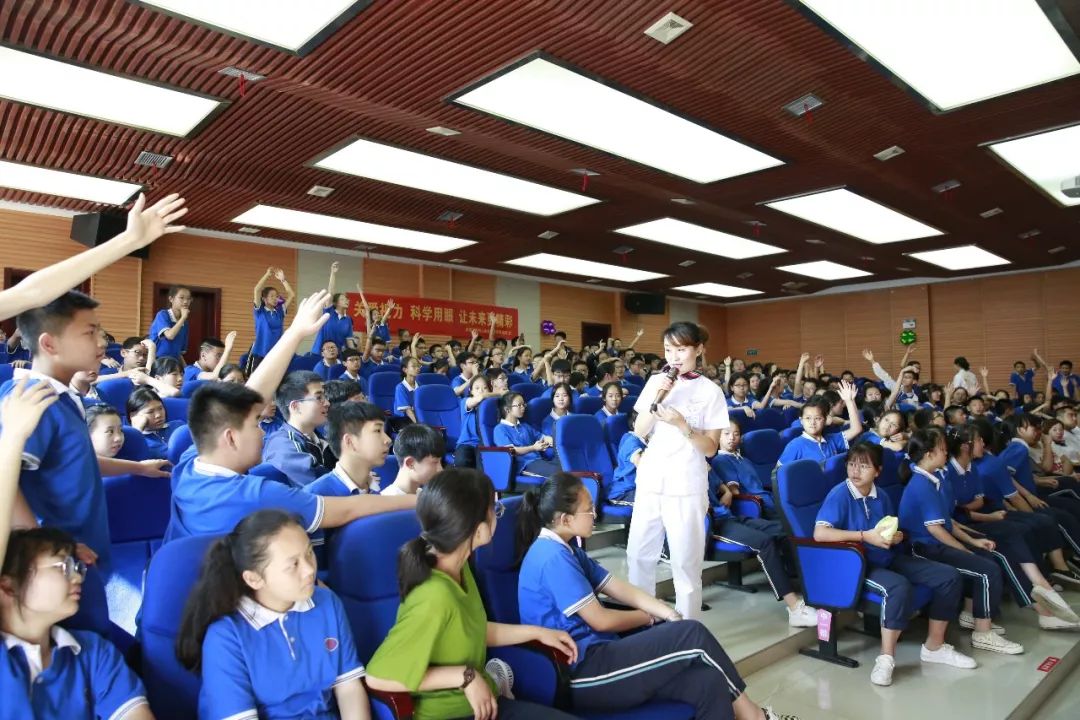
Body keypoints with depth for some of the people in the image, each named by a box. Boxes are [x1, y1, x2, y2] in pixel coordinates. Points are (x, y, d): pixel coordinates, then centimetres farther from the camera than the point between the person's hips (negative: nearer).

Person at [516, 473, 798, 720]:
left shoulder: (565, 549, 13)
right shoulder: (553, 556, -18)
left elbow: (620, 588, 10)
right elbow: (600, 620, -15)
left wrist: (669, 615, -4)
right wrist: (652, 618, 3)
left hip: (591, 658, 9)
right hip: (580, 674, -9)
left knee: (709, 683, -4)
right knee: (694, 634, -11)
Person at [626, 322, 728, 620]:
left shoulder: (710, 391, -4)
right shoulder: (656, 381, 5)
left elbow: (710, 448, -5)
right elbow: (639, 432, 2)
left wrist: (682, 424, -20)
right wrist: (657, 400, -12)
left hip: (687, 486, -4)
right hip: (650, 481, 4)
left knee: (685, 561, 1)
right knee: (639, 554, 11)